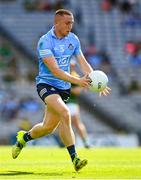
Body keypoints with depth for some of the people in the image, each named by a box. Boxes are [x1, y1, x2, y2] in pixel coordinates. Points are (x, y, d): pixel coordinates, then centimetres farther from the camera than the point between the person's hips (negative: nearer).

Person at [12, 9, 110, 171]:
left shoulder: (73, 39, 3)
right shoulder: (45, 42, -17)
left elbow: (84, 64, 3)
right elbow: (55, 70, -25)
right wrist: (77, 81, -35)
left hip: (63, 88, 6)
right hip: (46, 84, -6)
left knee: (48, 127, 9)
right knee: (65, 113, -29)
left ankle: (24, 137, 41)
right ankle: (74, 158, -27)